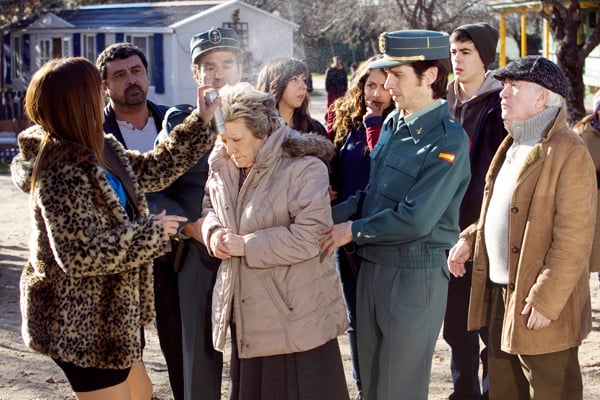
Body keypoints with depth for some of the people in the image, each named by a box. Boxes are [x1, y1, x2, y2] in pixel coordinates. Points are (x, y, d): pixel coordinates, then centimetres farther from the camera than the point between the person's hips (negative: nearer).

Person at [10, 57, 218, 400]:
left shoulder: (102, 149, 3)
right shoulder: (62, 173, -26)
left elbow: (151, 171, 16)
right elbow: (80, 254, -29)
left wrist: (200, 123, 12)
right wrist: (150, 232, -22)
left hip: (110, 310, 10)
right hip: (80, 320, -10)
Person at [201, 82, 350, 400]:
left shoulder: (304, 167, -18)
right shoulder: (223, 167, 5)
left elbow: (310, 236, -24)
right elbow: (210, 207, 23)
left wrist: (246, 245, -21)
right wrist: (214, 231, -1)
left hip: (296, 313, -7)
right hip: (246, 312, 7)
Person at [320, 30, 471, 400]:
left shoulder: (448, 140, -18)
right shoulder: (392, 124, 7)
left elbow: (415, 219, -23)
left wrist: (352, 230, -13)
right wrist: (329, 217, 0)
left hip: (415, 273, -8)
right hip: (373, 267, 8)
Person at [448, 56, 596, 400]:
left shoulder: (569, 152, -17)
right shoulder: (514, 145, 13)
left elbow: (573, 240, -20)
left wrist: (546, 301, -21)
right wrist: (471, 239, 9)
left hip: (538, 306, -9)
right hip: (500, 294, 9)